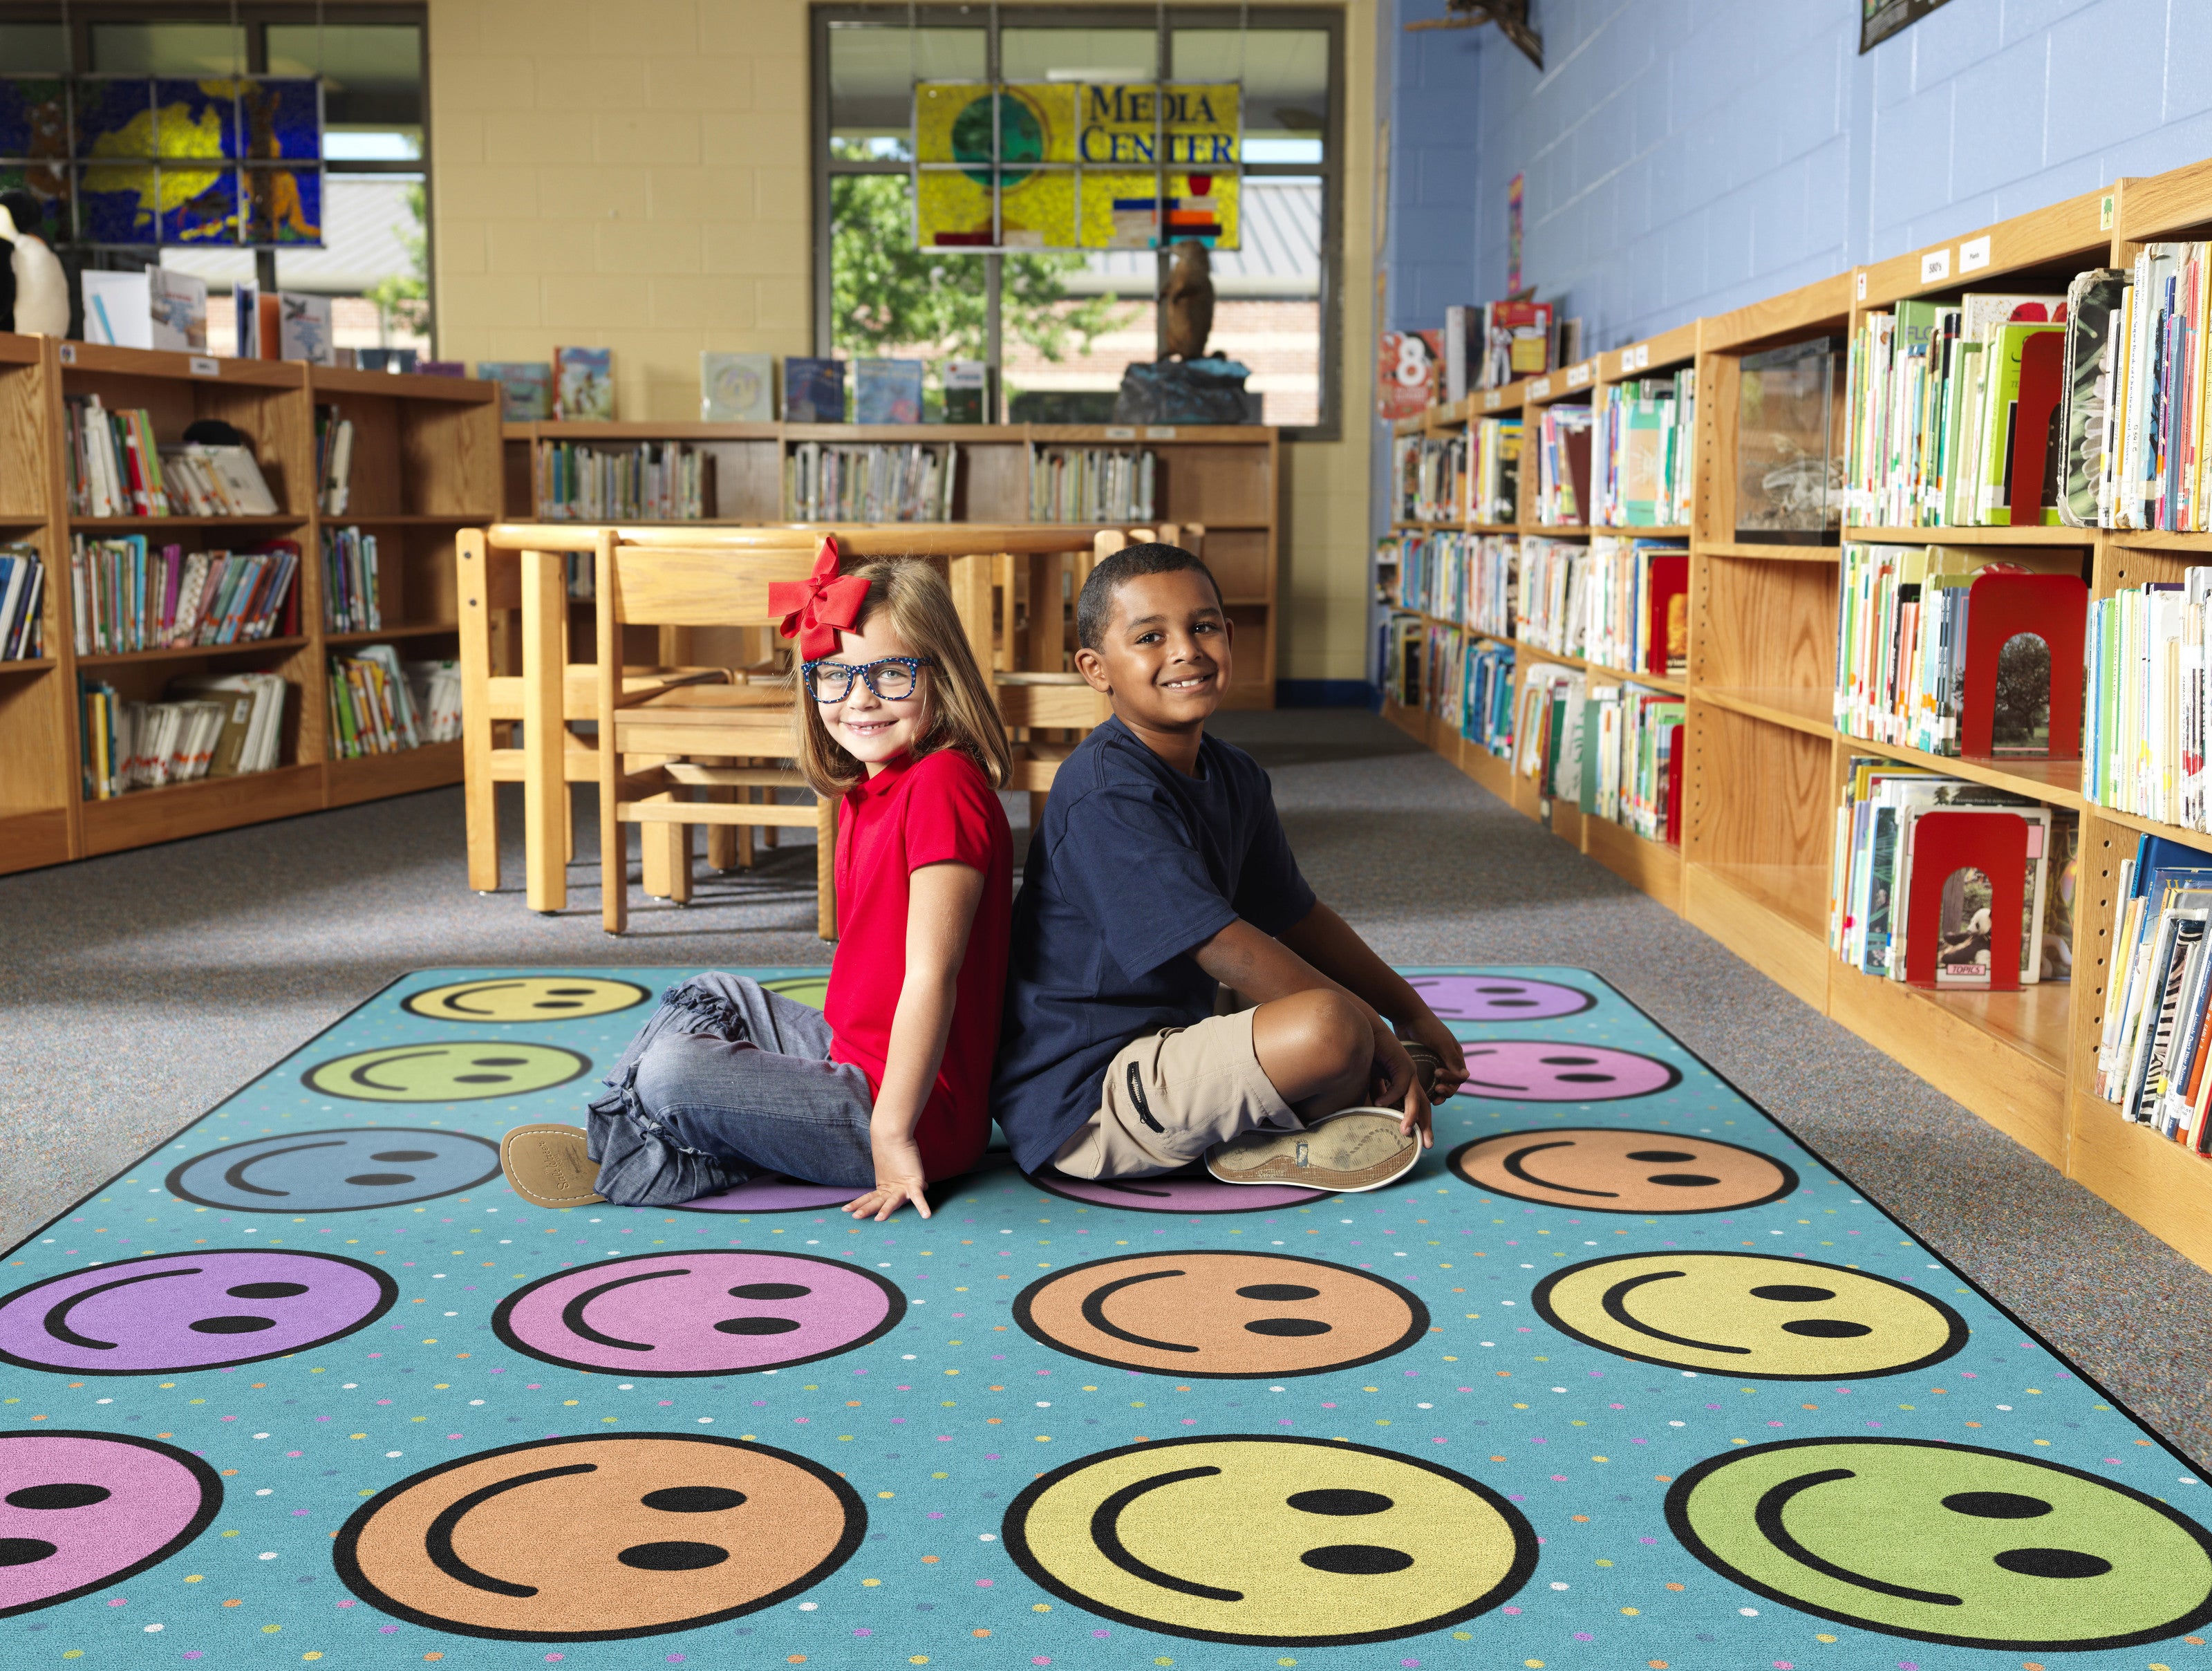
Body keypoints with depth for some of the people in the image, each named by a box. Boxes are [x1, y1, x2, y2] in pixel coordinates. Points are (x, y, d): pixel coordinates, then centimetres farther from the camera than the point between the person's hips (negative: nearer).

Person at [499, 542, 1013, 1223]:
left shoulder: (943, 785, -22)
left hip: (919, 1107, -10)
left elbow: (931, 975, -25)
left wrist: (892, 1131, -24)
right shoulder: (865, 788, 10)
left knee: (673, 1073, -18)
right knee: (711, 997, 23)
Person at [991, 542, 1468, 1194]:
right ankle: (1258, 1144, -4)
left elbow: (1297, 918, 19)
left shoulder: (1236, 778, 8)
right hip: (1084, 1101, -10)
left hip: (1170, 1039, 10)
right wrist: (1377, 1038, -21)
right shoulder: (1106, 795, -22)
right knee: (1327, 1027, -31)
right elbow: (1224, 946, -27)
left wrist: (1413, 1014, 12)